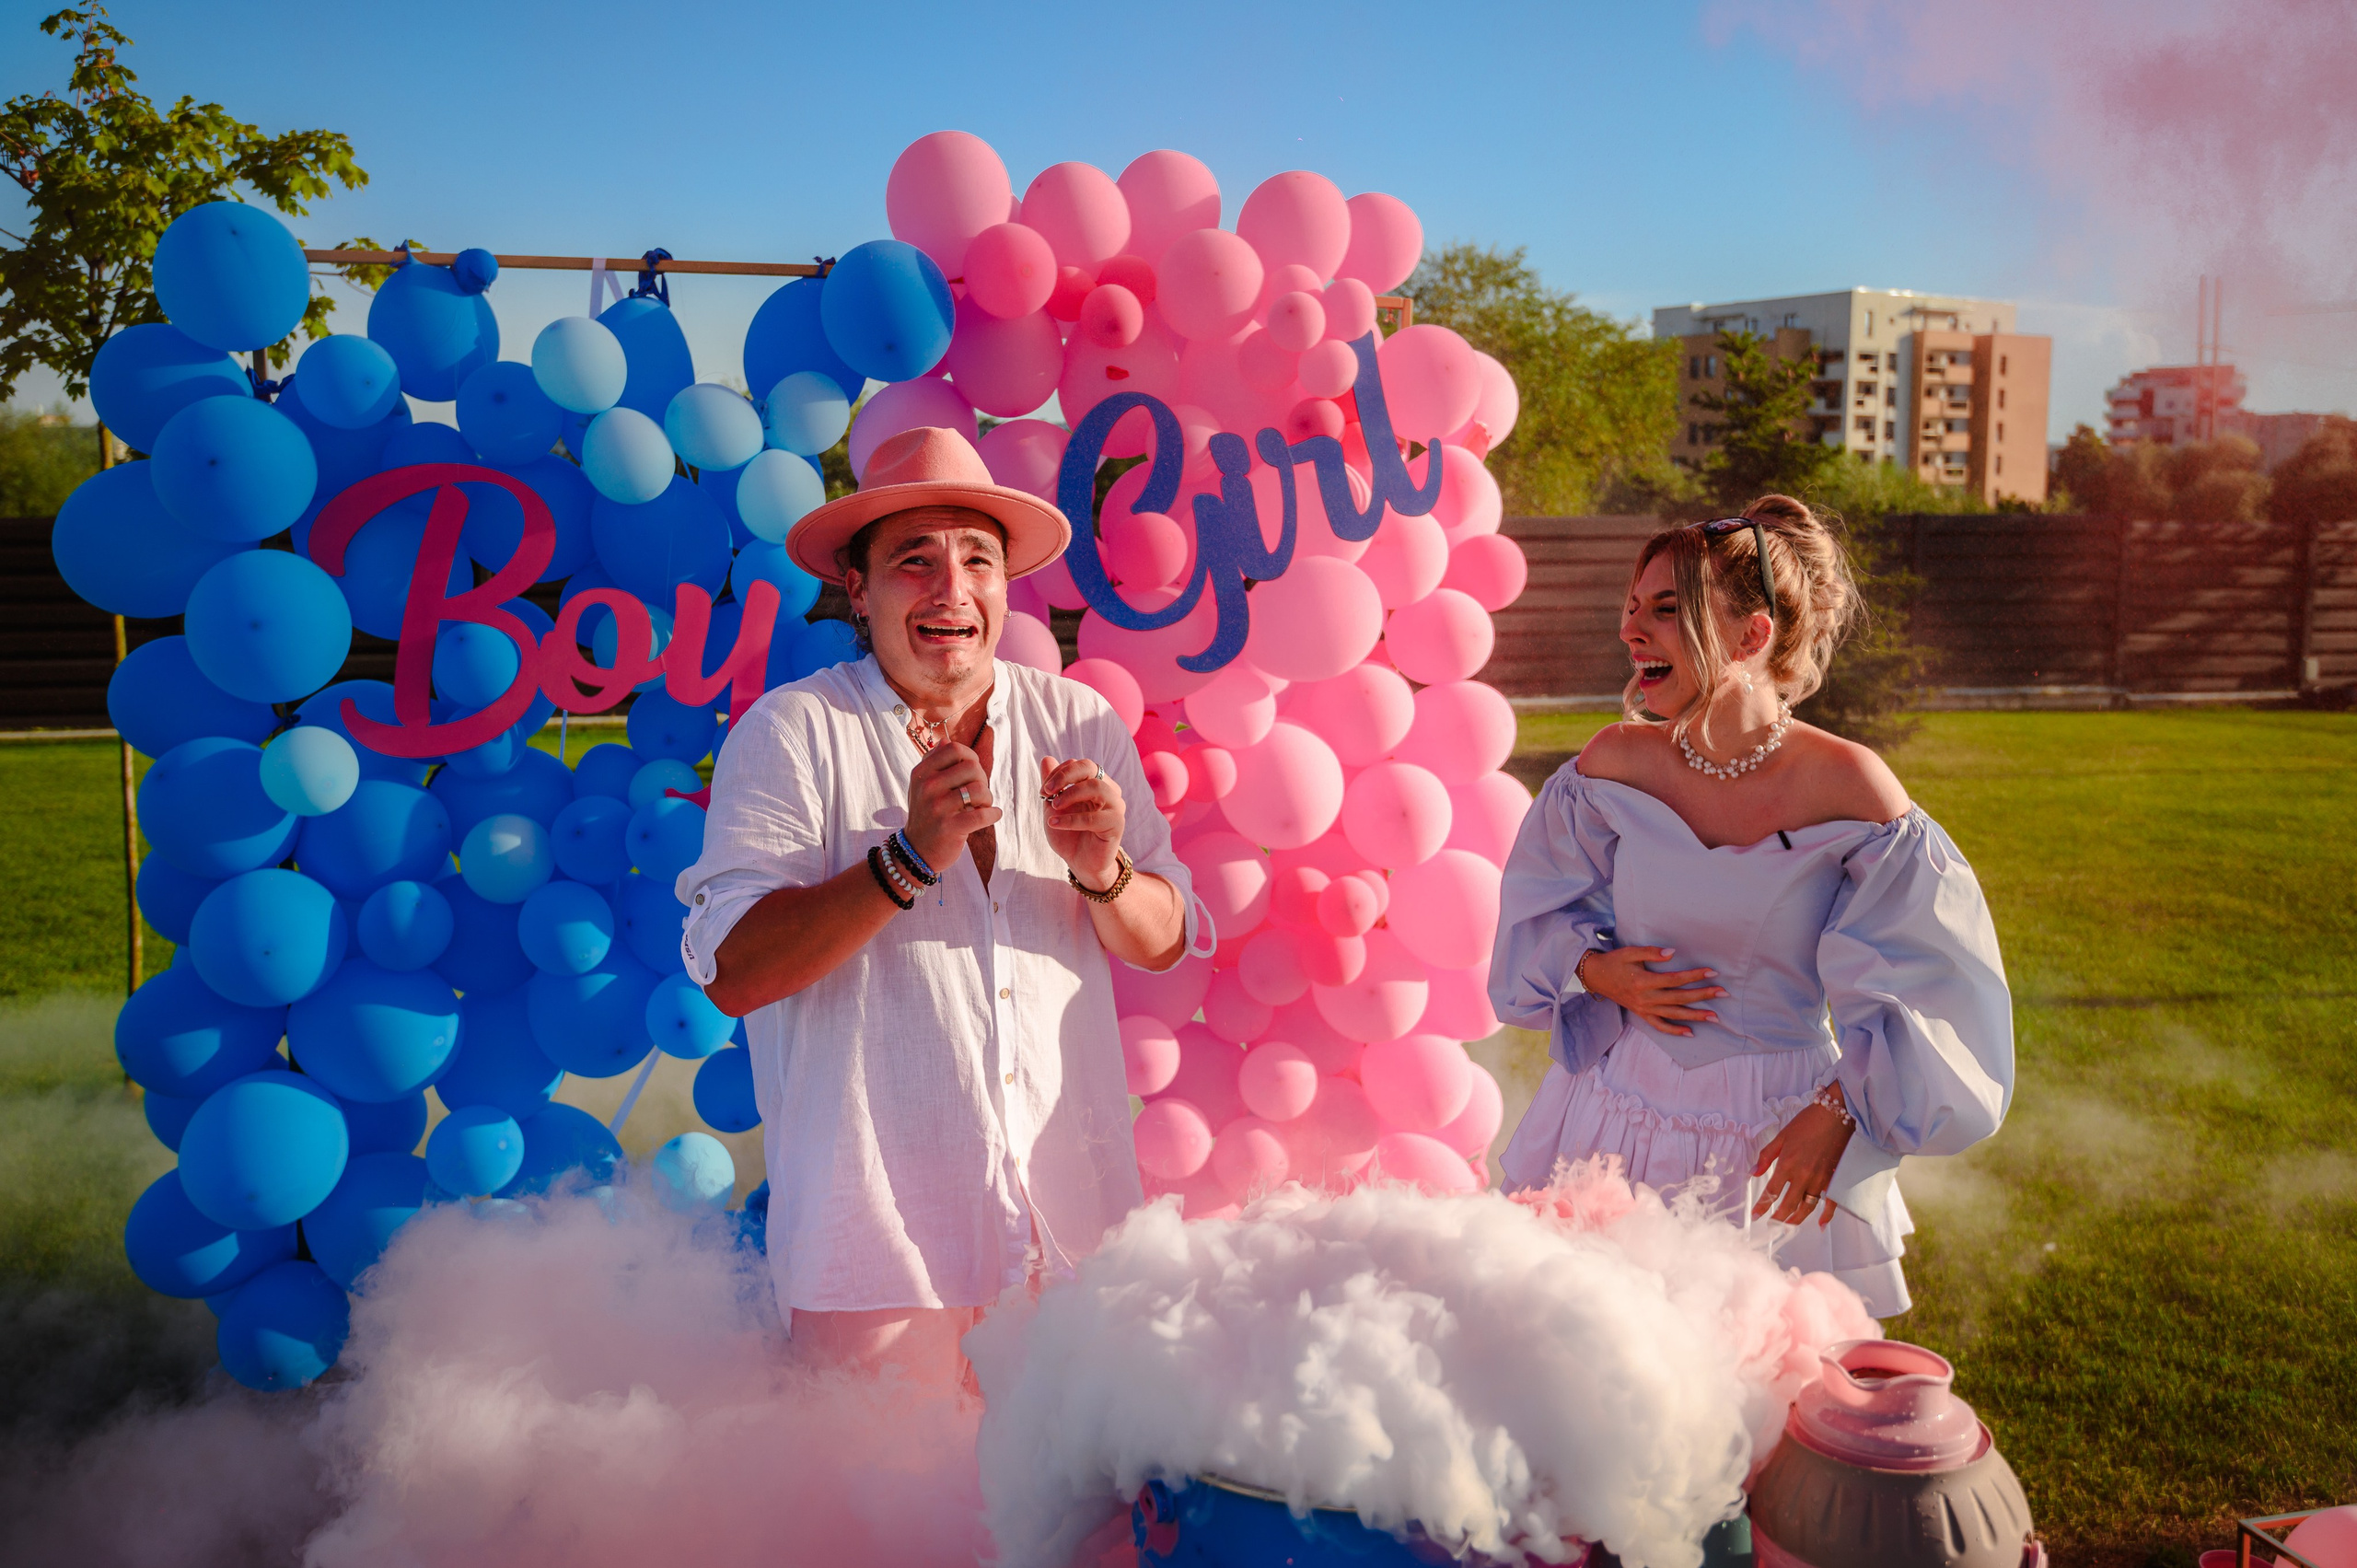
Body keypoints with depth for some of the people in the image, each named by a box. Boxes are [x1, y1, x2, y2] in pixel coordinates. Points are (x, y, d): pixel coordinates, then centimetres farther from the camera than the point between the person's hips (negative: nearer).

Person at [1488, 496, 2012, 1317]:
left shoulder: (1846, 788, -14)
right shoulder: (1615, 763, -6)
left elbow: (1924, 983, -7)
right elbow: (1540, 911, 11)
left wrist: (1838, 1110, -13)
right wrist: (1595, 969, -8)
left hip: (1781, 1141, -2)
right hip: (1621, 1117, 3)